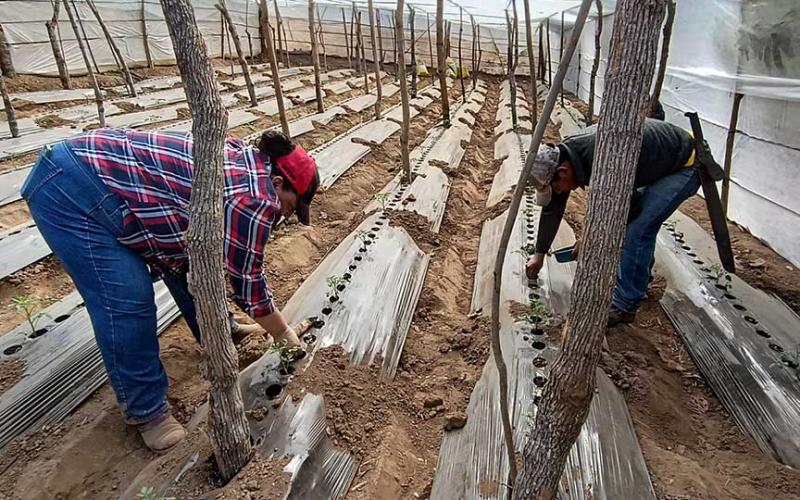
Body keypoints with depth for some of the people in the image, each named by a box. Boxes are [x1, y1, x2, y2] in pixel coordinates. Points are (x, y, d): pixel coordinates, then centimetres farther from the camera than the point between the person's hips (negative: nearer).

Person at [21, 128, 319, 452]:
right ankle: (144, 410, 8)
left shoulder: (244, 160, 8)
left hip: (103, 171, 10)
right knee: (127, 303, -11)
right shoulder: (255, 198, -21)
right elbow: (247, 285, -10)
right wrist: (285, 334, 5)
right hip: (71, 193, -10)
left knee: (187, 257, 15)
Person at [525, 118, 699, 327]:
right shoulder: (564, 154, -9)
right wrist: (539, 254, 9)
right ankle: (640, 278, 36)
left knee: (638, 228, -15)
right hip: (660, 158, 9)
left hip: (686, 164, -9)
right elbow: (552, 208, 1)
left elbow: (629, 206, -23)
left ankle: (625, 306, -3)